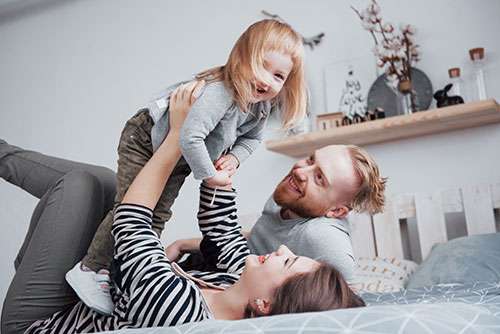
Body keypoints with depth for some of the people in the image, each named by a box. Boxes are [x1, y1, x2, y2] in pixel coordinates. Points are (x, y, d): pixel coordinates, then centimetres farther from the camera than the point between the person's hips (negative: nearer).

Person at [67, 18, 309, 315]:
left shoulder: (263, 105, -13)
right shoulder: (219, 92, -41)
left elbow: (252, 137, 5)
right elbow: (190, 137, -46)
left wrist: (234, 158, -15)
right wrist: (209, 174, -33)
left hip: (179, 162, 8)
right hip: (145, 140, -8)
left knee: (159, 216, 11)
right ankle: (90, 269, 5)